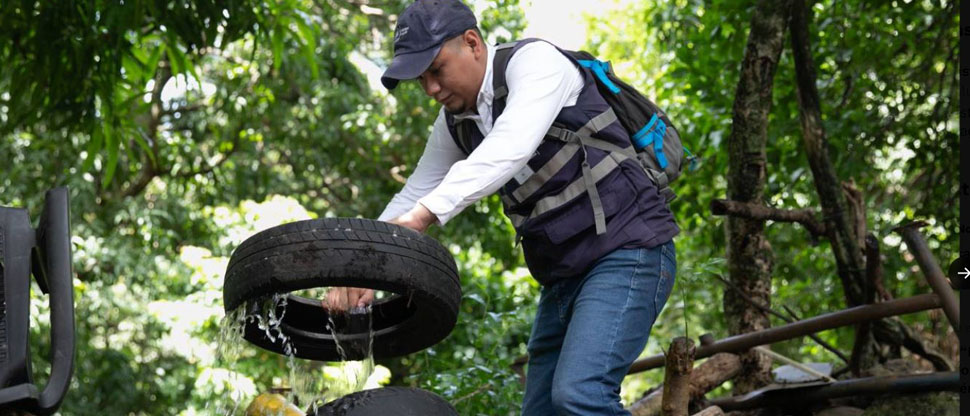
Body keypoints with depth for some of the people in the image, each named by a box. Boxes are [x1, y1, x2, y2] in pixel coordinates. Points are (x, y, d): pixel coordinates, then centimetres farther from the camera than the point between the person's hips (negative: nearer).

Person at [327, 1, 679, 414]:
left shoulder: (535, 61, -15)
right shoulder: (454, 124, 9)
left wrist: (421, 214, -41)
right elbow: (413, 196, 10)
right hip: (562, 275, 9)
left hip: (628, 251, -9)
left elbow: (511, 148, -32)